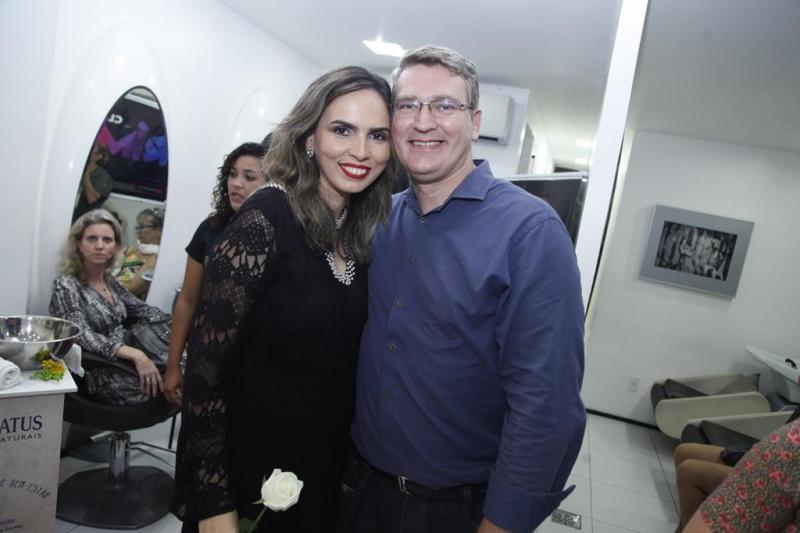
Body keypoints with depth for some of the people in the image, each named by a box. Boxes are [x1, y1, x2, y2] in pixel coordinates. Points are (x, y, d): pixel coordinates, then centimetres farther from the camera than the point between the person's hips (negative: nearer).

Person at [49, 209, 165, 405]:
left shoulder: (109, 280, 11)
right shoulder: (66, 285, -10)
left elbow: (141, 308, 17)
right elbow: (83, 336, -23)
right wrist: (135, 354, -34)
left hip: (121, 363, 7)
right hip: (95, 374, -7)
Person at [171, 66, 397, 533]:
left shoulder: (367, 233, -2)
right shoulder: (268, 218, -20)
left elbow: (347, 360, 6)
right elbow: (206, 365, -19)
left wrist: (355, 462, 8)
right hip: (247, 476, -6)